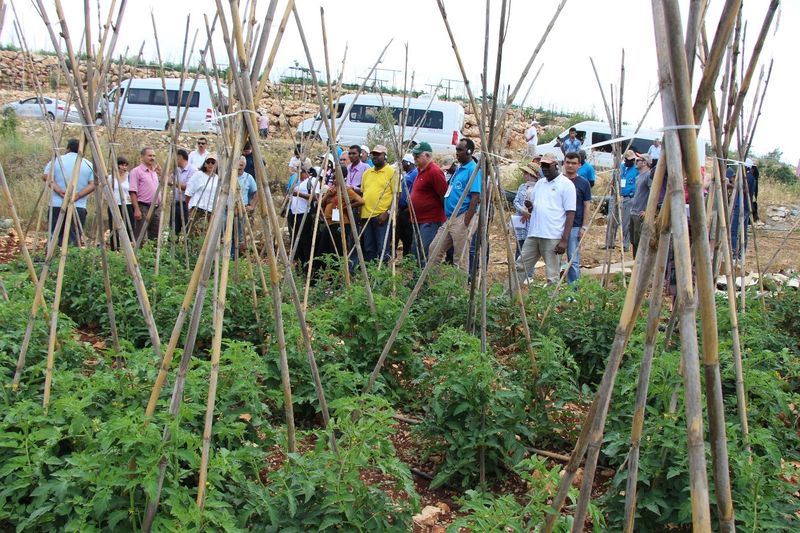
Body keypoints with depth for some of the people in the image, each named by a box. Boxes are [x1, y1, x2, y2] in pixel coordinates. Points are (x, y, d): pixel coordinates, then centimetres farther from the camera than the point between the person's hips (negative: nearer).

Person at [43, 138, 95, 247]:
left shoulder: (57, 160, 7)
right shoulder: (88, 164, 8)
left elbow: (46, 176, -5)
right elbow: (92, 185, -3)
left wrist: (59, 190, -12)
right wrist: (77, 196, -9)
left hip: (56, 206, 0)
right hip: (79, 208, 0)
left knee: (55, 238, 4)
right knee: (75, 239, -1)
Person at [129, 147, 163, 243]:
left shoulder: (155, 172, 16)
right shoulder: (136, 171, -5)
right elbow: (133, 192, -12)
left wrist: (160, 173, 10)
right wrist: (136, 209, -20)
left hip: (156, 208, 7)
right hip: (143, 207, -7)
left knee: (155, 237, 10)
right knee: (141, 238, -5)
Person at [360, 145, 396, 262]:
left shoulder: (391, 172, -1)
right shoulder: (367, 173, 17)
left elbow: (396, 194, -6)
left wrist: (387, 212, -16)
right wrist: (360, 213, 12)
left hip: (382, 216, -6)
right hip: (366, 215, 6)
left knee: (382, 248, -6)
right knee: (368, 249, 10)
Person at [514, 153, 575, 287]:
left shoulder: (566, 184, -5)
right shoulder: (539, 183, 15)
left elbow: (570, 214, -9)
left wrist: (564, 240, -15)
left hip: (552, 237, -7)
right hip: (533, 234, 7)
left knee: (552, 275, -1)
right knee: (519, 266, 8)